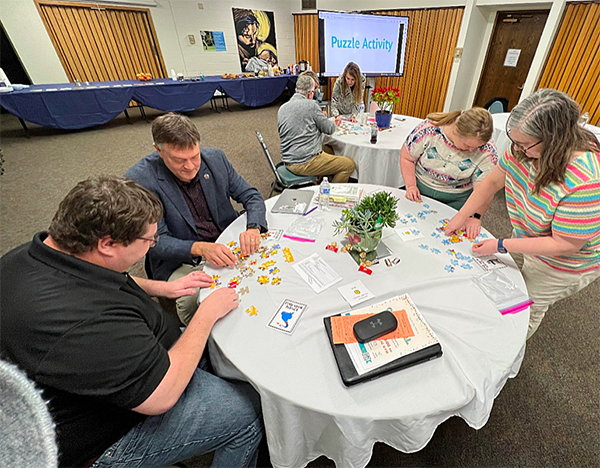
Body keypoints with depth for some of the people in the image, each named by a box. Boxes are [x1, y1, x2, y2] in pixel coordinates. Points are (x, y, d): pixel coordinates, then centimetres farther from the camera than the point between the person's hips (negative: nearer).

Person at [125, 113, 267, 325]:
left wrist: (253, 227, -19)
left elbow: (250, 195, 3)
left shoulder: (215, 158, -1)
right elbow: (156, 241, -12)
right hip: (181, 263, -3)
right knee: (193, 301, -32)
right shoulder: (138, 180, -12)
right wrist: (200, 248, -31)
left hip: (228, 247, 4)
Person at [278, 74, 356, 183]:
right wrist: (335, 123, 19)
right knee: (349, 164, 1)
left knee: (328, 149, 31)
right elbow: (329, 129, -5)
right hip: (305, 163, -9)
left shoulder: (282, 108, 10)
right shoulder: (311, 105, -12)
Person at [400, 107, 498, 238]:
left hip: (456, 199, 0)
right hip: (420, 188, 1)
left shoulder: (487, 151, -19)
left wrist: (476, 217, -34)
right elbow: (406, 157, -10)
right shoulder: (430, 129, -23)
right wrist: (411, 186, -20)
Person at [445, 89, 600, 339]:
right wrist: (461, 216, -9)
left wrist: (500, 246, -27)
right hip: (533, 239, 5)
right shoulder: (524, 148, -21)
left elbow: (565, 244, -30)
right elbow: (493, 180, -6)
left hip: (565, 262, -5)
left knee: (527, 306, 14)